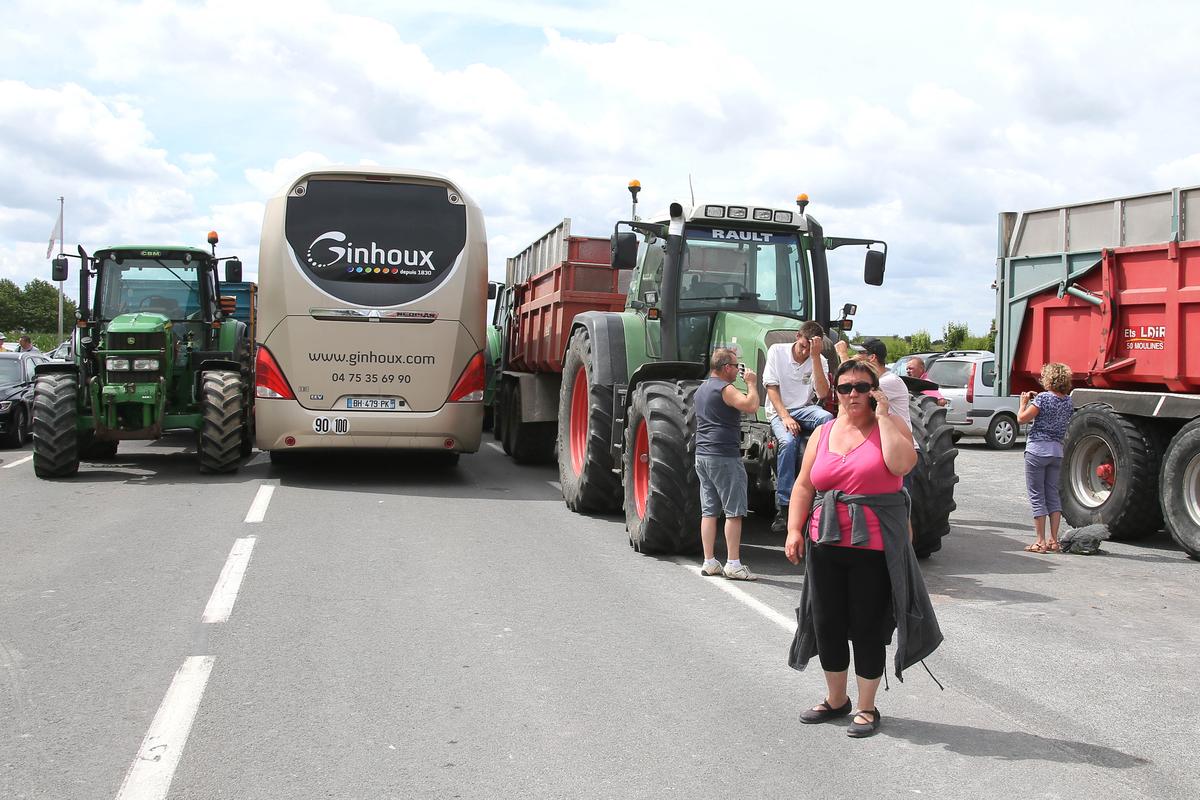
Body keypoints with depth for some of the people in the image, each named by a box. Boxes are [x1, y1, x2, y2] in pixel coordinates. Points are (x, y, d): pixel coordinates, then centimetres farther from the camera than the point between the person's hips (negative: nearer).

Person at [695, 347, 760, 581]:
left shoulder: (702, 389, 16)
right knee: (734, 511, -5)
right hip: (724, 456, -9)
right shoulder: (725, 389, -13)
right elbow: (751, 406, -25)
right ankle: (733, 564, -7)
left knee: (709, 510, 9)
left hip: (702, 456, 9)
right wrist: (751, 383, -8)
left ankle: (709, 562, 10)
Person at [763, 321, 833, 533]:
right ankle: (784, 507, -33)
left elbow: (822, 394, -16)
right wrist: (785, 417, -19)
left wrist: (815, 356, -21)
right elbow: (771, 388, -5)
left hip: (805, 409, 2)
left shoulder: (819, 361, 0)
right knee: (788, 441, -34)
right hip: (779, 411, -2)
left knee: (827, 418, -34)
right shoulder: (777, 351, -2)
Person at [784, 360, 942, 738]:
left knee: (868, 627, 3)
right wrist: (794, 530, 0)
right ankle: (836, 699, 29)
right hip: (825, 545, 4)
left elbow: (901, 464, -21)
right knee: (827, 624, 10)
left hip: (874, 547, -4)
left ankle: (867, 707, 18)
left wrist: (883, 416, -14)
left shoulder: (889, 425, -1)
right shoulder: (823, 433, 10)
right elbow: (804, 486, 10)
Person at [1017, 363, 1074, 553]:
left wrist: (1024, 402, 6)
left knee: (1037, 496, 0)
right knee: (1053, 495, 13)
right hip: (1057, 451, 6)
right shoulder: (1069, 402, 7)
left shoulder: (1043, 398, -13)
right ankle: (1054, 541, 12)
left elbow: (1022, 419, -11)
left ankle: (1041, 542, -1)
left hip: (1037, 450, -6)